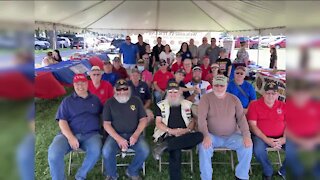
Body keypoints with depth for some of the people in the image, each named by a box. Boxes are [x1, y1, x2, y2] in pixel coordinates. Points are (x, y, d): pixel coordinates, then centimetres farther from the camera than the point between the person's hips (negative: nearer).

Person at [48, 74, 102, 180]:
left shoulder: (95, 99, 15)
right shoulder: (67, 101, 10)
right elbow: (62, 121, 1)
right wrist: (70, 137, -15)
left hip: (91, 134, 1)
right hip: (69, 134, 0)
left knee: (96, 151, -32)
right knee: (53, 152, -30)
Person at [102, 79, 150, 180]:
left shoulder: (136, 101, 6)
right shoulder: (109, 103, 3)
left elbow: (143, 120, 5)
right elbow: (106, 124, -1)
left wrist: (136, 135, -12)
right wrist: (118, 138, -15)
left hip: (133, 134, 1)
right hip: (115, 135, 0)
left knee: (145, 150, -25)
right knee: (106, 152, -28)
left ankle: (132, 172, 5)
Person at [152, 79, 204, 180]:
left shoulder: (187, 104, 18)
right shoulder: (161, 105, 13)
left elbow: (192, 121, 15)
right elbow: (158, 123, 4)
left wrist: (187, 130, -8)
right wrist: (171, 131, -13)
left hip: (185, 135, 3)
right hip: (168, 135, -2)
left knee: (199, 136, -32)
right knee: (175, 151, -36)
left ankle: (164, 145, -32)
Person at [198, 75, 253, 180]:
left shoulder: (234, 99, 5)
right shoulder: (206, 98, -4)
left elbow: (241, 118, 1)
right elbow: (201, 118, -13)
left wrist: (246, 135, -14)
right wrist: (206, 135, -28)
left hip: (232, 136, 3)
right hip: (212, 136, -2)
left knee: (247, 145, -19)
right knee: (204, 146, -30)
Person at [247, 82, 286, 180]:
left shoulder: (283, 106, 8)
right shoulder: (254, 105, -4)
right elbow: (253, 125, -9)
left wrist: (284, 138, -11)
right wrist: (266, 140, -18)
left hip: (280, 137, 4)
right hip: (261, 136, -3)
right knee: (258, 151, -33)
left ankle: (284, 172, 9)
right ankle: (268, 172, -1)